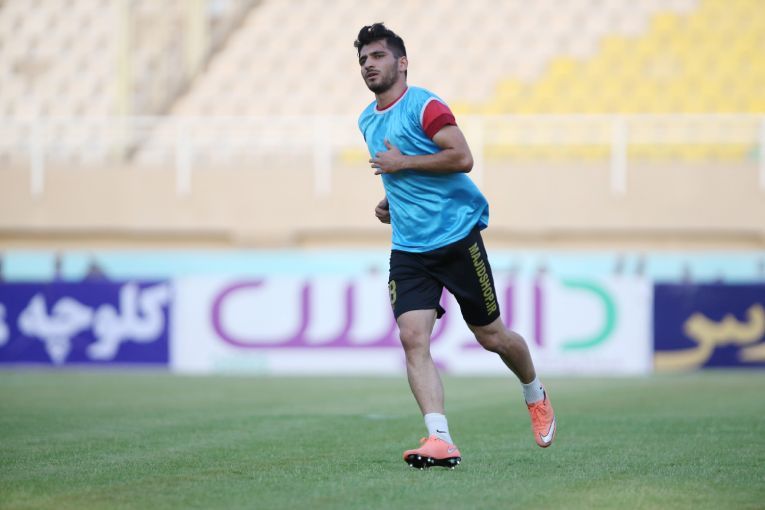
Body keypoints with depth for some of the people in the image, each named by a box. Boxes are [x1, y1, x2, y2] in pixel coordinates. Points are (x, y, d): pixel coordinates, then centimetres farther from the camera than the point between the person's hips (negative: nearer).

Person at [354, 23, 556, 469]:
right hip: (408, 248, 6)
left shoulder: (424, 106, -10)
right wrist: (391, 203, 15)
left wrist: (403, 163, -17)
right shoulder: (368, 120, 14)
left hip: (457, 237, -6)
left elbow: (462, 158, -21)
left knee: (491, 336, 7)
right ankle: (441, 440, -22)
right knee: (414, 339, -15)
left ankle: (536, 396, 36)